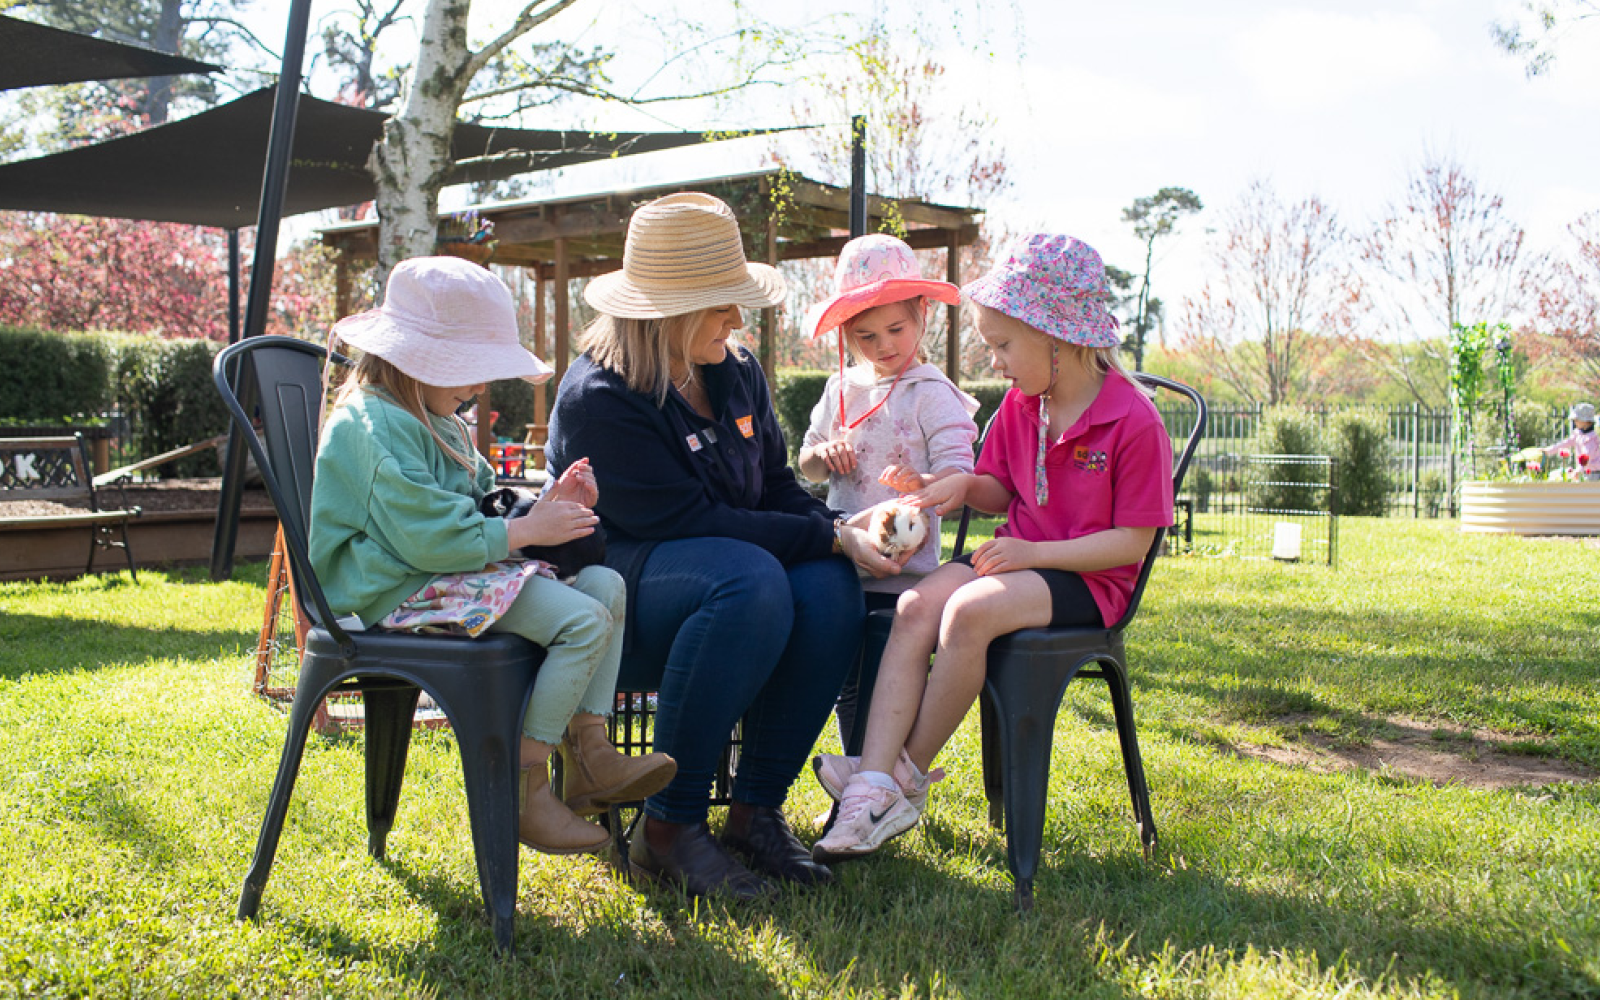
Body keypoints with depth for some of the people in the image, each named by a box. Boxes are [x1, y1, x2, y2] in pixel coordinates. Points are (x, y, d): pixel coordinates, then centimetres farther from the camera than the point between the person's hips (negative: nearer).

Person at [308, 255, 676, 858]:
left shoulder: (440, 423, 20)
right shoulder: (377, 429, -16)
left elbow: (474, 512, 21)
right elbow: (431, 538, -23)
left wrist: (545, 507, 3)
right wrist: (527, 530, -16)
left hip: (451, 572, 11)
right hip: (400, 591, -11)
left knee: (605, 586, 0)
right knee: (583, 621, -22)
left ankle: (589, 757, -6)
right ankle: (523, 791, -16)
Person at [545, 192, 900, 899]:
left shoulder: (738, 373, 8)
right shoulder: (598, 397, -15)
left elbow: (776, 487, 11)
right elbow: (689, 520, -21)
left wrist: (841, 528, -12)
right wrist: (830, 538, -22)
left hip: (730, 574, 7)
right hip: (616, 588, -6)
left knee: (828, 589, -25)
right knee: (750, 579, -37)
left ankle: (756, 813, -16)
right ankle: (668, 828, -26)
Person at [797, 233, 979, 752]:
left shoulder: (931, 393, -7)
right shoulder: (841, 388, 11)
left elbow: (957, 473, -16)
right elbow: (806, 466, 20)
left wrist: (920, 483, -37)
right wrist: (824, 455, -3)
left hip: (901, 567, -6)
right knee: (844, 679, 12)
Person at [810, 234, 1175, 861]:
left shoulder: (1135, 422, -14)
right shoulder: (1020, 404, 8)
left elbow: (1133, 539, -13)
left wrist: (1036, 553, -20)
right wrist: (968, 487, -5)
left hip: (1087, 577, -7)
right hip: (1017, 557, 7)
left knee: (968, 612, -33)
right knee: (915, 608, -22)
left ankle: (908, 777, -17)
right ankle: (874, 785, -30)